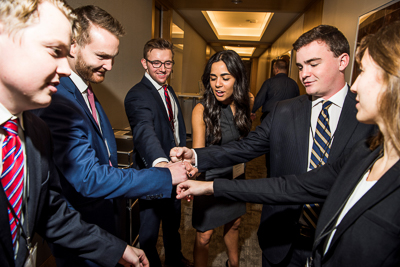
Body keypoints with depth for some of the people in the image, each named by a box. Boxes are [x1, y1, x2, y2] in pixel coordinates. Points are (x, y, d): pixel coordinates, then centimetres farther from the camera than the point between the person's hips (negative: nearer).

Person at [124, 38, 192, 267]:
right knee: (150, 230, 12)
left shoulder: (169, 91, 7)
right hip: (153, 172, -8)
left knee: (173, 221, 28)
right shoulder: (138, 96, -22)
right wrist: (160, 162, -59)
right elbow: (144, 131, -42)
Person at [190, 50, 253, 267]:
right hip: (211, 178, -5)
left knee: (234, 223, 25)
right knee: (204, 235, 5)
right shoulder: (202, 110, -21)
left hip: (236, 175, 6)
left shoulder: (242, 103, -7)